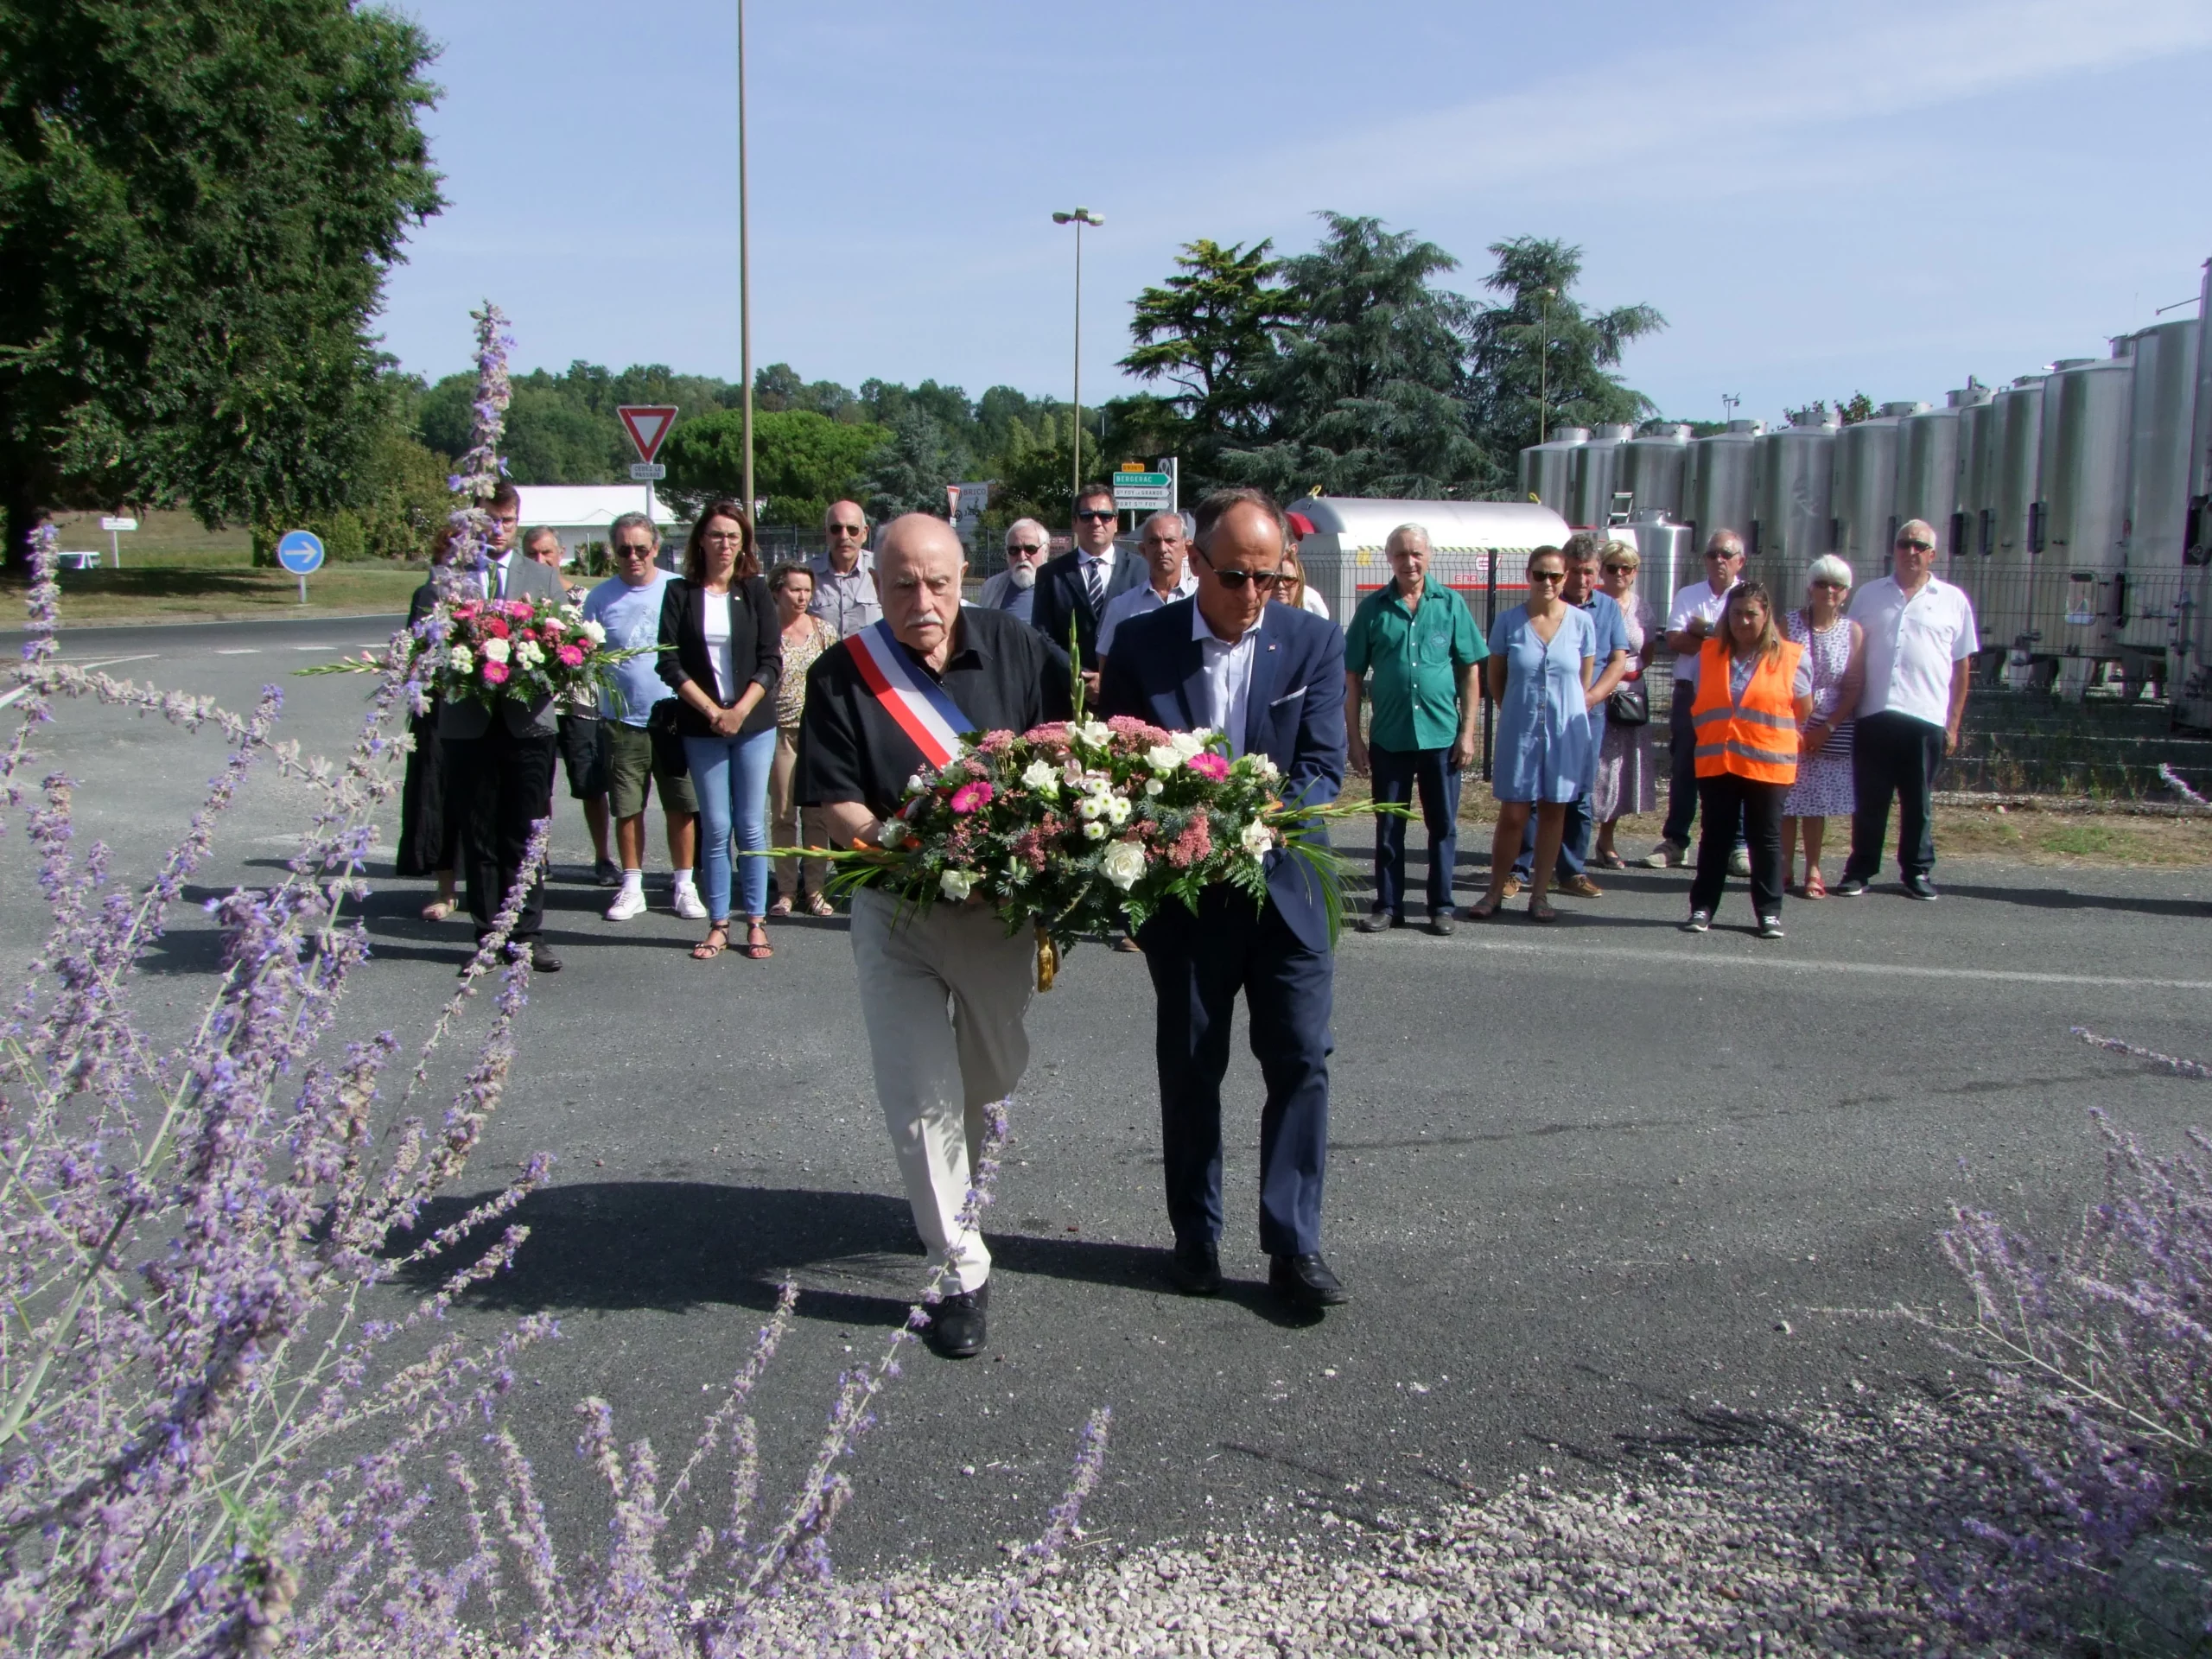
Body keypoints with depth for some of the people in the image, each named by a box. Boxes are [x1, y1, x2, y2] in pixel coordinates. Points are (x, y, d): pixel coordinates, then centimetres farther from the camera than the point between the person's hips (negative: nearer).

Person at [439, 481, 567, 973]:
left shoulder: (542, 578, 11)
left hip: (528, 721, 1)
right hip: (468, 722, 0)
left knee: (527, 836, 4)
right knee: (478, 836, 6)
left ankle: (527, 935, 11)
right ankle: (488, 936, 14)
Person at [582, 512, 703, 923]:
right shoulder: (601, 597, 5)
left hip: (674, 716, -1)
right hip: (622, 720, 1)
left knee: (682, 808, 4)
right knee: (627, 809, 6)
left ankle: (684, 885, 17)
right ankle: (632, 888, 19)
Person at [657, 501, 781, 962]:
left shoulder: (755, 591, 4)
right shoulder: (680, 593, 3)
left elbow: (770, 661, 0)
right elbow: (670, 664, -1)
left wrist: (740, 710, -11)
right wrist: (712, 710, -8)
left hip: (754, 723, 0)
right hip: (701, 727, 0)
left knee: (751, 825, 1)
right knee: (715, 827, 1)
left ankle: (756, 922, 8)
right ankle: (718, 924, 8)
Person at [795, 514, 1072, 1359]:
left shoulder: (1020, 649, -6)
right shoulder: (841, 675, -8)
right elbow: (836, 804, -8)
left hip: (1004, 903, 2)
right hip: (896, 909, -2)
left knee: (993, 1075, 18)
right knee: (919, 1097, -3)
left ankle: (949, 1190, 49)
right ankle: (963, 1269, 11)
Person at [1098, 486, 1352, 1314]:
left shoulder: (1314, 642, -3)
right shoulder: (1141, 643, -4)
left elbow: (1324, 765, -7)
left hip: (1285, 883, 0)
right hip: (1183, 892, 0)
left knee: (1301, 1063, 0)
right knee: (1190, 1070, 11)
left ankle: (1294, 1247, 12)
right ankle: (1196, 1238, 26)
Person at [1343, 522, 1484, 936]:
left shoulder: (1451, 604, 1)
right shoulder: (1373, 608, 1)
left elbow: (1470, 671, 3)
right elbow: (1353, 677, 4)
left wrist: (1468, 731, -3)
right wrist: (1353, 737, 0)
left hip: (1442, 735, 0)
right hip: (1389, 737, 0)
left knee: (1443, 826, 8)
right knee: (1389, 827, 9)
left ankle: (1441, 906, 19)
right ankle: (1388, 906, 19)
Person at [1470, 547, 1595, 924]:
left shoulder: (1581, 621, -2)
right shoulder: (1509, 621, -4)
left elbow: (1585, 678, 8)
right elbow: (1494, 676, 7)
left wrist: (1565, 713, 8)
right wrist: (1515, 712, 8)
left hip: (1565, 732, 1)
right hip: (1519, 731, -1)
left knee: (1553, 811, 8)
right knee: (1513, 815, 1)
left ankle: (1540, 893, 17)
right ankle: (1495, 892, 13)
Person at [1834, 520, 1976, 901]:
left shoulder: (1953, 601, 8)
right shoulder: (1869, 595, 12)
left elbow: (1962, 666, 8)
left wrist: (1953, 723, 3)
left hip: (1926, 717, -1)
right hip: (1874, 715, 1)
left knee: (1918, 803, 6)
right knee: (1868, 801, 4)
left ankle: (1917, 872, 17)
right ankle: (1859, 871, 13)